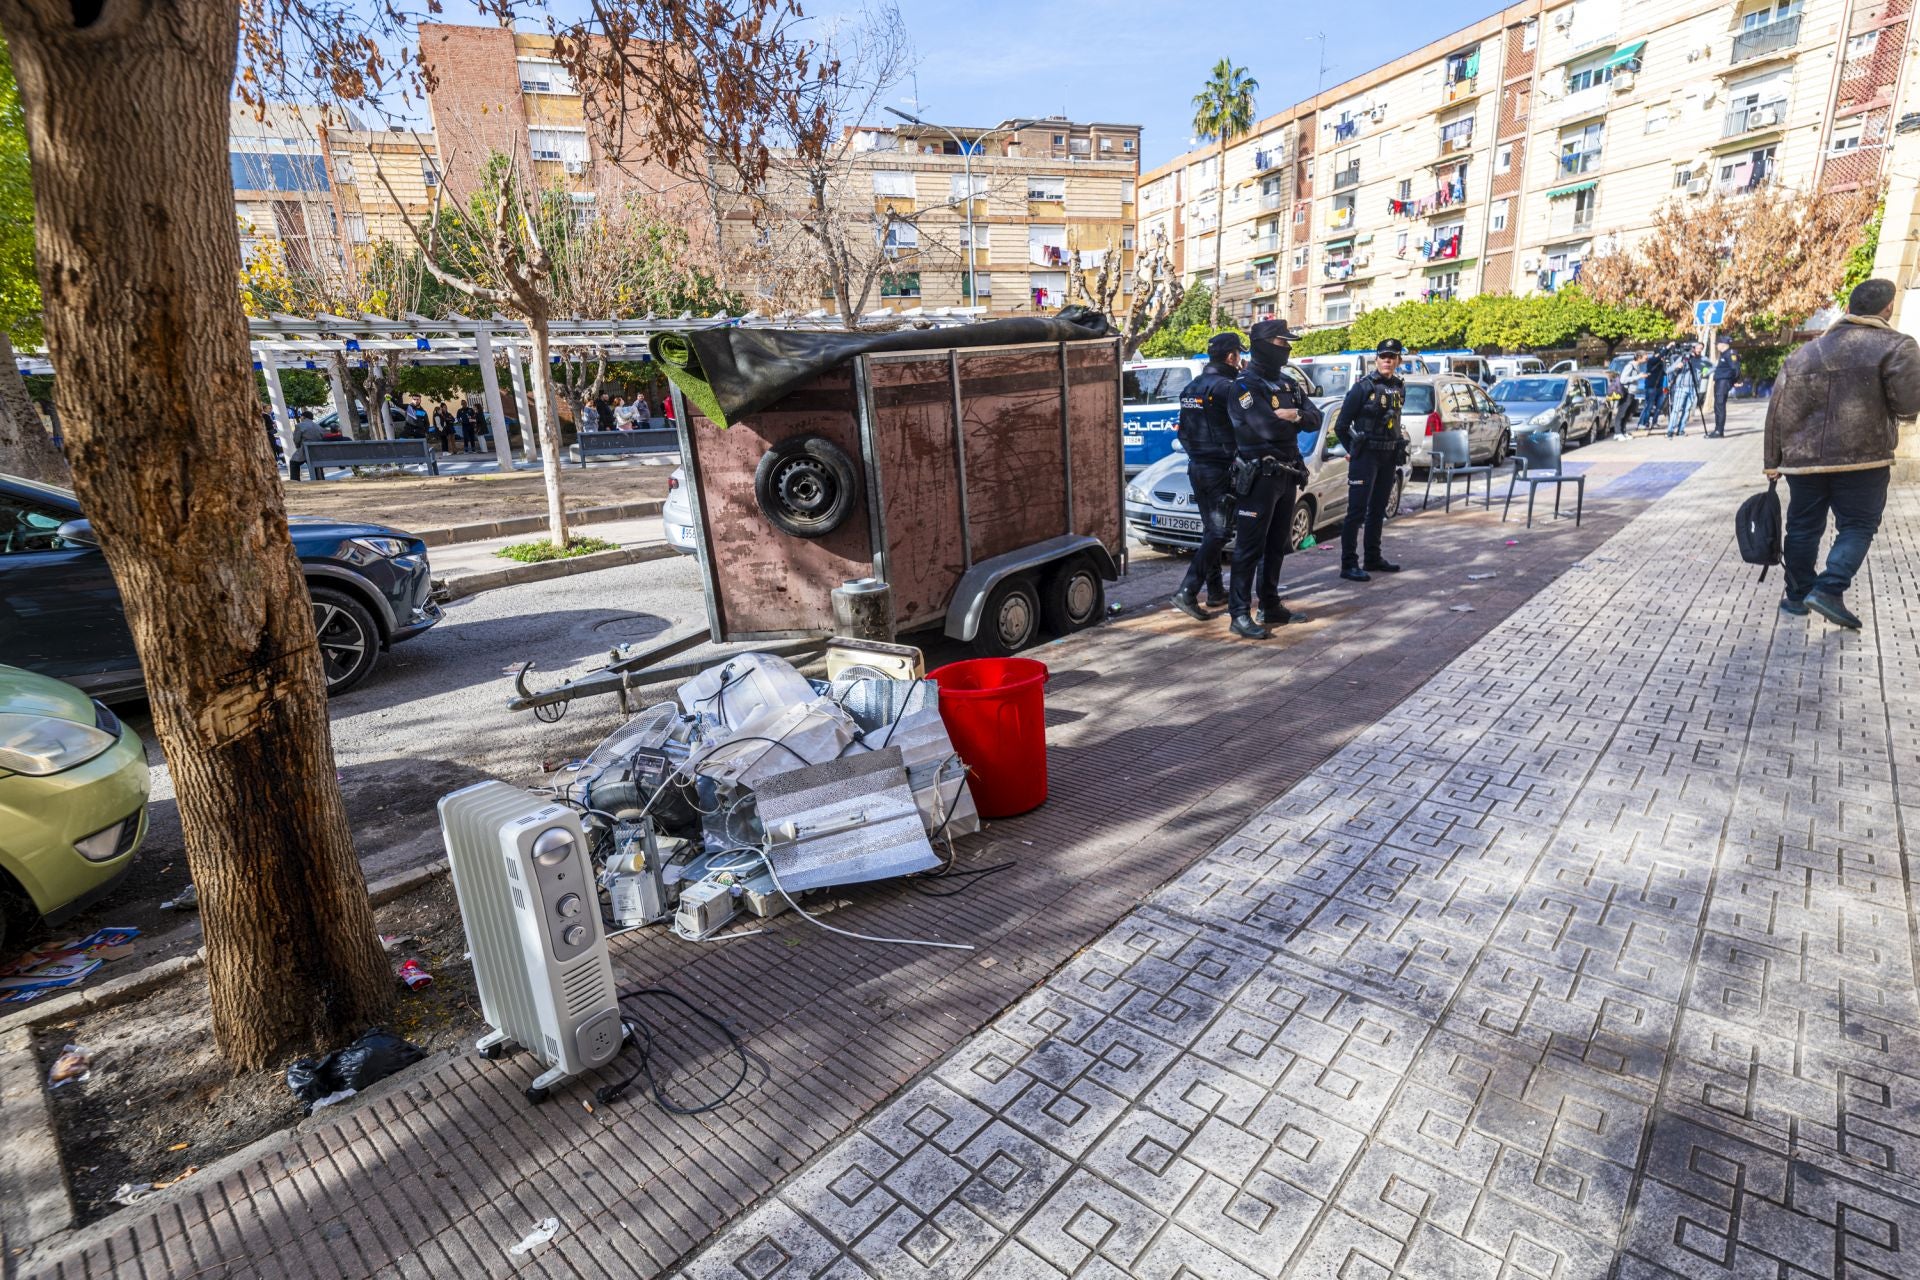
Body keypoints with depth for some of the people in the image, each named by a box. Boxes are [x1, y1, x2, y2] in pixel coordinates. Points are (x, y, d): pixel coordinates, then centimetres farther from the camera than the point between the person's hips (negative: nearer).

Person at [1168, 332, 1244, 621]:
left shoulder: (1191, 388, 11)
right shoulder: (1227, 387, -14)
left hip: (1196, 467, 9)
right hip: (1220, 469, -8)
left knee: (1210, 529, 16)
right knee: (1218, 532, -6)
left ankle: (1215, 591, 23)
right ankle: (1187, 591, -16)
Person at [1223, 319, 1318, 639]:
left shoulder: (1288, 384, 15)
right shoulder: (1245, 385, -10)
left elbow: (1315, 419, 6)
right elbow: (1267, 427, -23)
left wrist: (1291, 416, -15)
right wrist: (1294, 419, -4)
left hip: (1287, 475, 8)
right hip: (1257, 477, -8)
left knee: (1277, 546, 14)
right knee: (1249, 548, -7)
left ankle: (1271, 607, 25)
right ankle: (1240, 614, -4)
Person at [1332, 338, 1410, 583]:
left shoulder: (1400, 388, 11)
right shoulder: (1363, 387, -8)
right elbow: (1341, 426, -6)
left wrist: (1398, 446, 14)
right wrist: (1353, 450, 2)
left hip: (1389, 457, 7)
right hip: (1366, 457, -7)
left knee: (1378, 510, 13)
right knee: (1357, 511, -9)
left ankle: (1373, 558, 22)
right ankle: (1349, 564, -8)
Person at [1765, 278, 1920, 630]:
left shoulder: (1805, 353, 8)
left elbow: (1778, 410, 5)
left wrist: (1774, 460, 9)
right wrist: (1878, 403, 12)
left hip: (1804, 458, 3)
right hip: (1862, 458, -3)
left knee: (1803, 528, 11)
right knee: (1856, 527, 6)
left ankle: (1797, 595, 17)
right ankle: (1828, 590, -10)